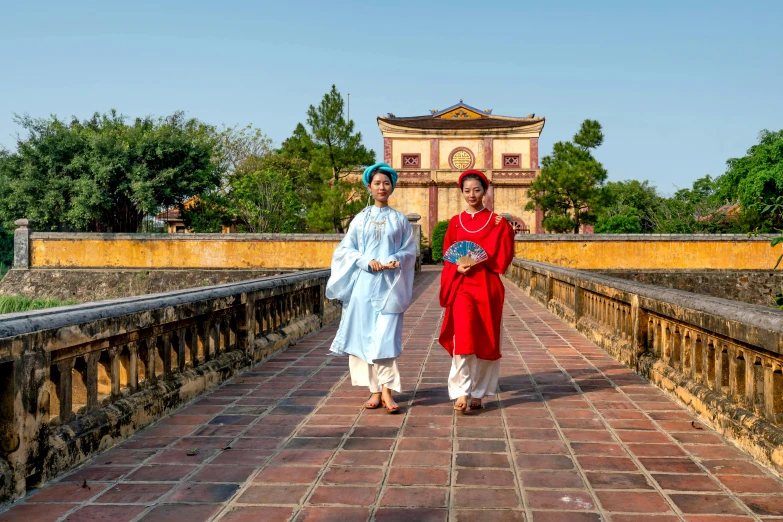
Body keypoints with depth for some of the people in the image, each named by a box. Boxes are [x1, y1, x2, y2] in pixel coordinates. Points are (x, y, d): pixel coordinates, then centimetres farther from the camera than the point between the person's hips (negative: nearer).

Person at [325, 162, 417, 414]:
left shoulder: (400, 220, 10)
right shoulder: (361, 219, 11)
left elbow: (410, 251, 7)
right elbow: (345, 249, 6)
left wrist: (395, 260, -14)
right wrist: (367, 261, -11)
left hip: (390, 285, -1)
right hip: (364, 283, 2)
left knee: (386, 336, -9)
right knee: (366, 336, 0)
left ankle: (385, 390, -7)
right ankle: (377, 390, 6)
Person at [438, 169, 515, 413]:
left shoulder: (497, 222, 4)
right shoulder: (455, 222, 10)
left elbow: (502, 257, -2)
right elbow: (448, 257, 9)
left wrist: (476, 260, -16)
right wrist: (458, 267, -12)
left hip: (487, 287, 0)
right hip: (462, 286, 0)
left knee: (485, 340, 4)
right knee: (463, 337, -14)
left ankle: (478, 393, 16)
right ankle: (462, 392, -12)